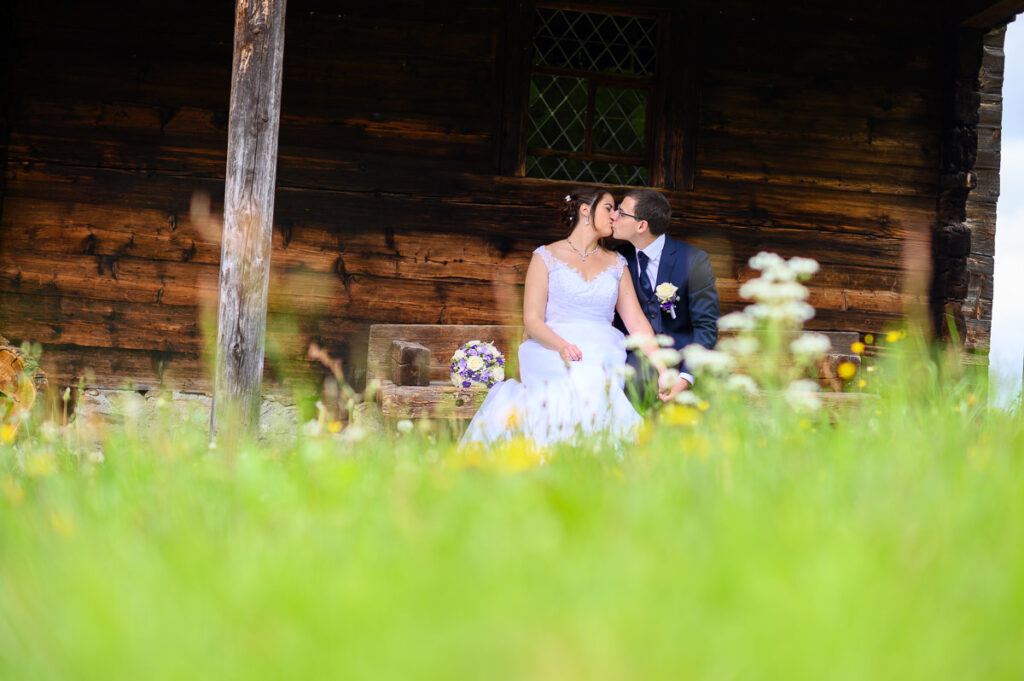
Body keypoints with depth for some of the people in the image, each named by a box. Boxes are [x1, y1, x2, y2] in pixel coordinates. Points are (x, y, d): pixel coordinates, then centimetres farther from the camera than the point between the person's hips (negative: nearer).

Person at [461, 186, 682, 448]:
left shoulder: (616, 264, 20)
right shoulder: (546, 257, 10)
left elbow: (637, 321, 12)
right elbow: (532, 320, 1)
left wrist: (663, 370, -2)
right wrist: (562, 346, -19)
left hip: (604, 356, 2)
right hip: (552, 352, -2)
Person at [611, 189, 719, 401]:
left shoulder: (694, 260, -9)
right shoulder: (620, 258, 4)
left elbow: (706, 326, -8)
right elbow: (622, 318, 11)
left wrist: (686, 377, -23)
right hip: (638, 353, 3)